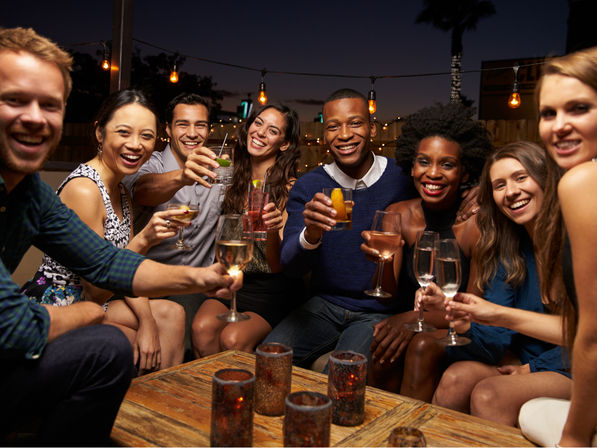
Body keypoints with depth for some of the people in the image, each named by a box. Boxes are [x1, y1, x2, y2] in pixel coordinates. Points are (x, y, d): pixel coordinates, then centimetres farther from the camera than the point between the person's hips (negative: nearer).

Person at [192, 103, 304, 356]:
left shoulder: (290, 188, -9)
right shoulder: (235, 180, 7)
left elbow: (276, 265, -14)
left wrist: (273, 231, -32)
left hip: (273, 287, -4)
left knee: (234, 338, -28)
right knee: (202, 328, -24)